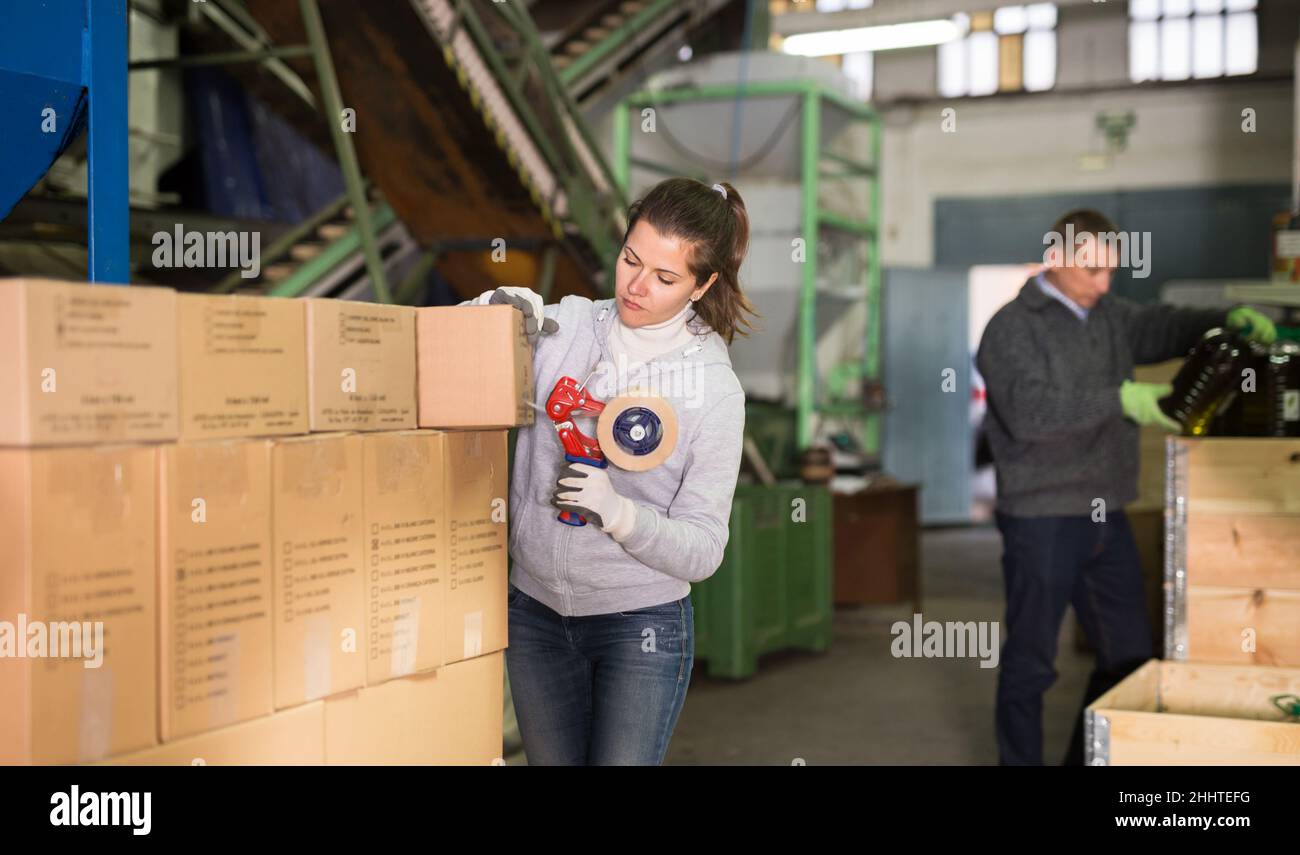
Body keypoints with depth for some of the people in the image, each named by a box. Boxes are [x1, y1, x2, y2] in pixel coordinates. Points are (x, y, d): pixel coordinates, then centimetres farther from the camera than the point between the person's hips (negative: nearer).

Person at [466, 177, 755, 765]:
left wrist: (616, 511, -29)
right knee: (552, 761, 15)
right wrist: (495, 312, -17)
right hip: (535, 611, 4)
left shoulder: (715, 390, -12)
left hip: (641, 627, -3)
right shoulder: (564, 326, -4)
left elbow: (701, 550, -13)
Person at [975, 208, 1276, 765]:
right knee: (1030, 660, 2)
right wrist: (1119, 400, -25)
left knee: (1129, 653, 13)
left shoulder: (1108, 314, 13)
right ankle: (1020, 758, 15)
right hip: (1042, 520, -8)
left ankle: (1092, 758, 27)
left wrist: (1227, 320, -2)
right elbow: (1028, 410, -23)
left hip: (1106, 516, 8)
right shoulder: (1013, 326, -11)